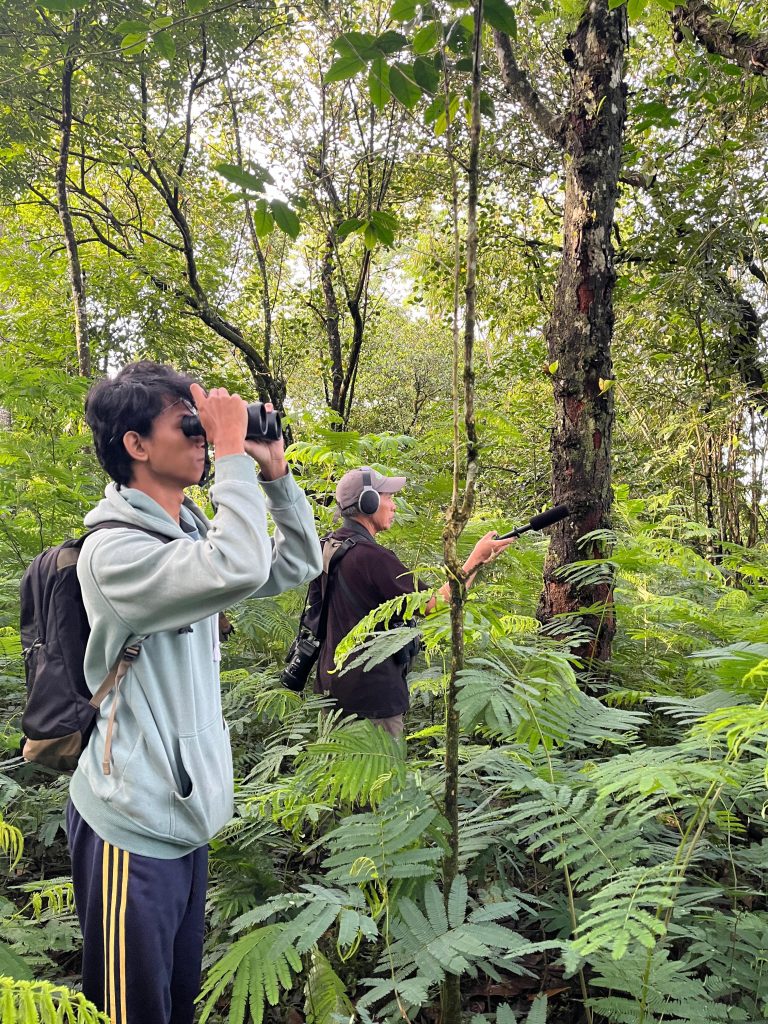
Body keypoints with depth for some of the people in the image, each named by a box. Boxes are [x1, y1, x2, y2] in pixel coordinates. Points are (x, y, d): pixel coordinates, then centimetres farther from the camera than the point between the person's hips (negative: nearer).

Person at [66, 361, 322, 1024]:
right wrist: (231, 451, -25)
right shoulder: (116, 548, -21)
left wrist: (275, 471, 1)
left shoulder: (189, 535, 6)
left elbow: (297, 565, 11)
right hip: (134, 827, -8)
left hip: (185, 815, 8)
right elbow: (239, 570, -36)